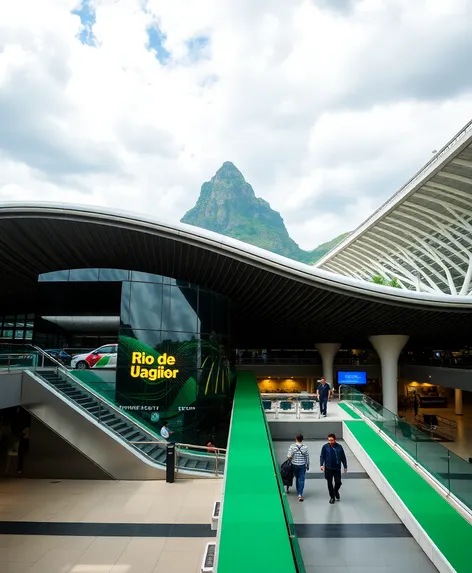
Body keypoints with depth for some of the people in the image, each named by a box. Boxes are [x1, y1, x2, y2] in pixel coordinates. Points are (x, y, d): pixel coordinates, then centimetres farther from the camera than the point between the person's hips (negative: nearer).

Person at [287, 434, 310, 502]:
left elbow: (289, 456, -17)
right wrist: (308, 465, 9)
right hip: (302, 465, -1)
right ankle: (300, 494, -6)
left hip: (294, 465, 1)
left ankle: (298, 491, 34)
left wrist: (290, 459, 6)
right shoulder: (305, 447, -9)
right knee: (301, 479, 3)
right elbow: (307, 457, -4)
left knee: (297, 478, 20)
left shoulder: (292, 446, -12)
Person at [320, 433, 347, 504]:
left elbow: (343, 457, 4)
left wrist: (345, 466, 7)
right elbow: (322, 456, -4)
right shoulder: (325, 447, -8)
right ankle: (332, 497, 25)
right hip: (328, 468, 0)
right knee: (330, 483, 7)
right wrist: (321, 465, -17)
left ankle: (336, 491, 35)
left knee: (338, 482, 2)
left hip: (337, 468, 0)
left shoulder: (339, 447, -5)